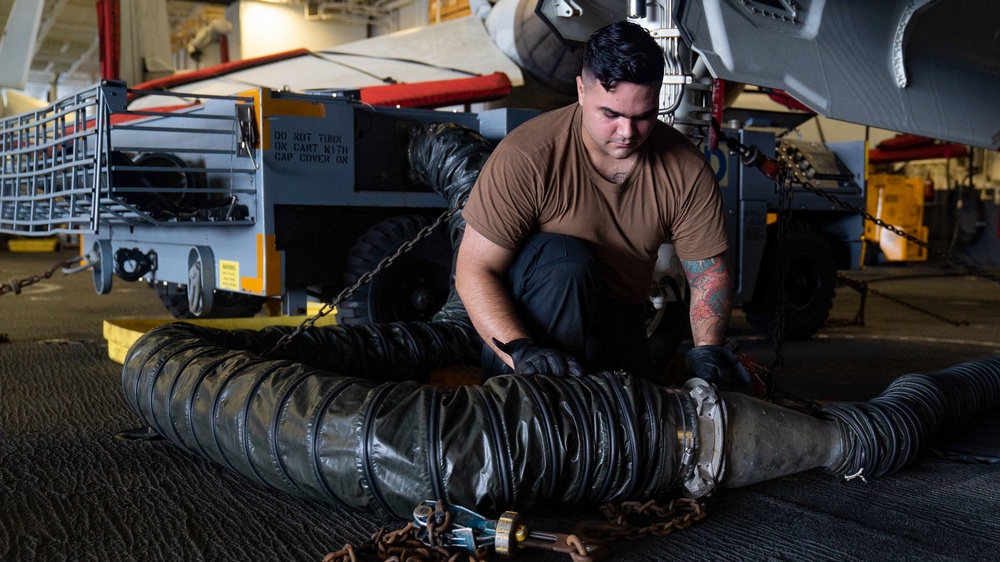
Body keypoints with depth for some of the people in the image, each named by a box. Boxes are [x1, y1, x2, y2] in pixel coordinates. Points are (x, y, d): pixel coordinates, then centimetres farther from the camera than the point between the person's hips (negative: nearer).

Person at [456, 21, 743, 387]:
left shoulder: (687, 171, -10)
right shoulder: (526, 156, -22)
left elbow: (709, 273, -1)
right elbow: (474, 271, -22)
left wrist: (709, 352, -19)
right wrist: (521, 350, -36)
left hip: (618, 325, 4)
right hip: (516, 318, -3)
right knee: (565, 260, -33)